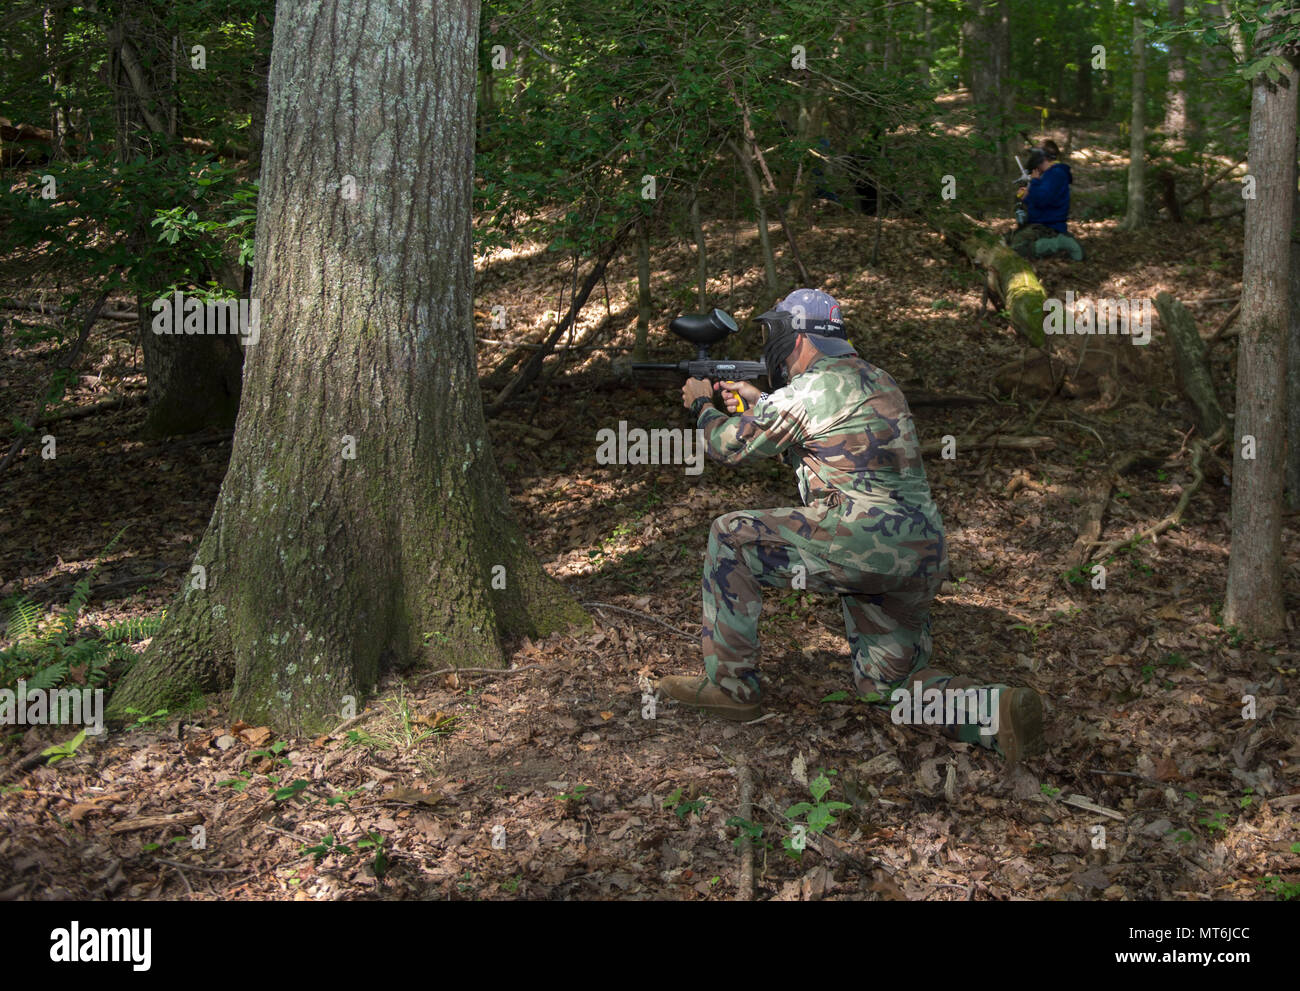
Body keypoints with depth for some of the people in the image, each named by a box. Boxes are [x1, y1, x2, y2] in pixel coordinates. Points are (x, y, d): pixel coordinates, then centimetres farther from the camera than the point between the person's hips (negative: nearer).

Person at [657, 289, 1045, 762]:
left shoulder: (804, 393, -5)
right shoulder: (876, 379, 19)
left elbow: (730, 445, 9)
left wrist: (703, 405, 29)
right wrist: (759, 402, 44)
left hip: (863, 540, -9)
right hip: (925, 555, 9)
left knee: (732, 538, 4)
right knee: (889, 684, 20)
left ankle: (730, 684, 8)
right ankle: (996, 713, -6)